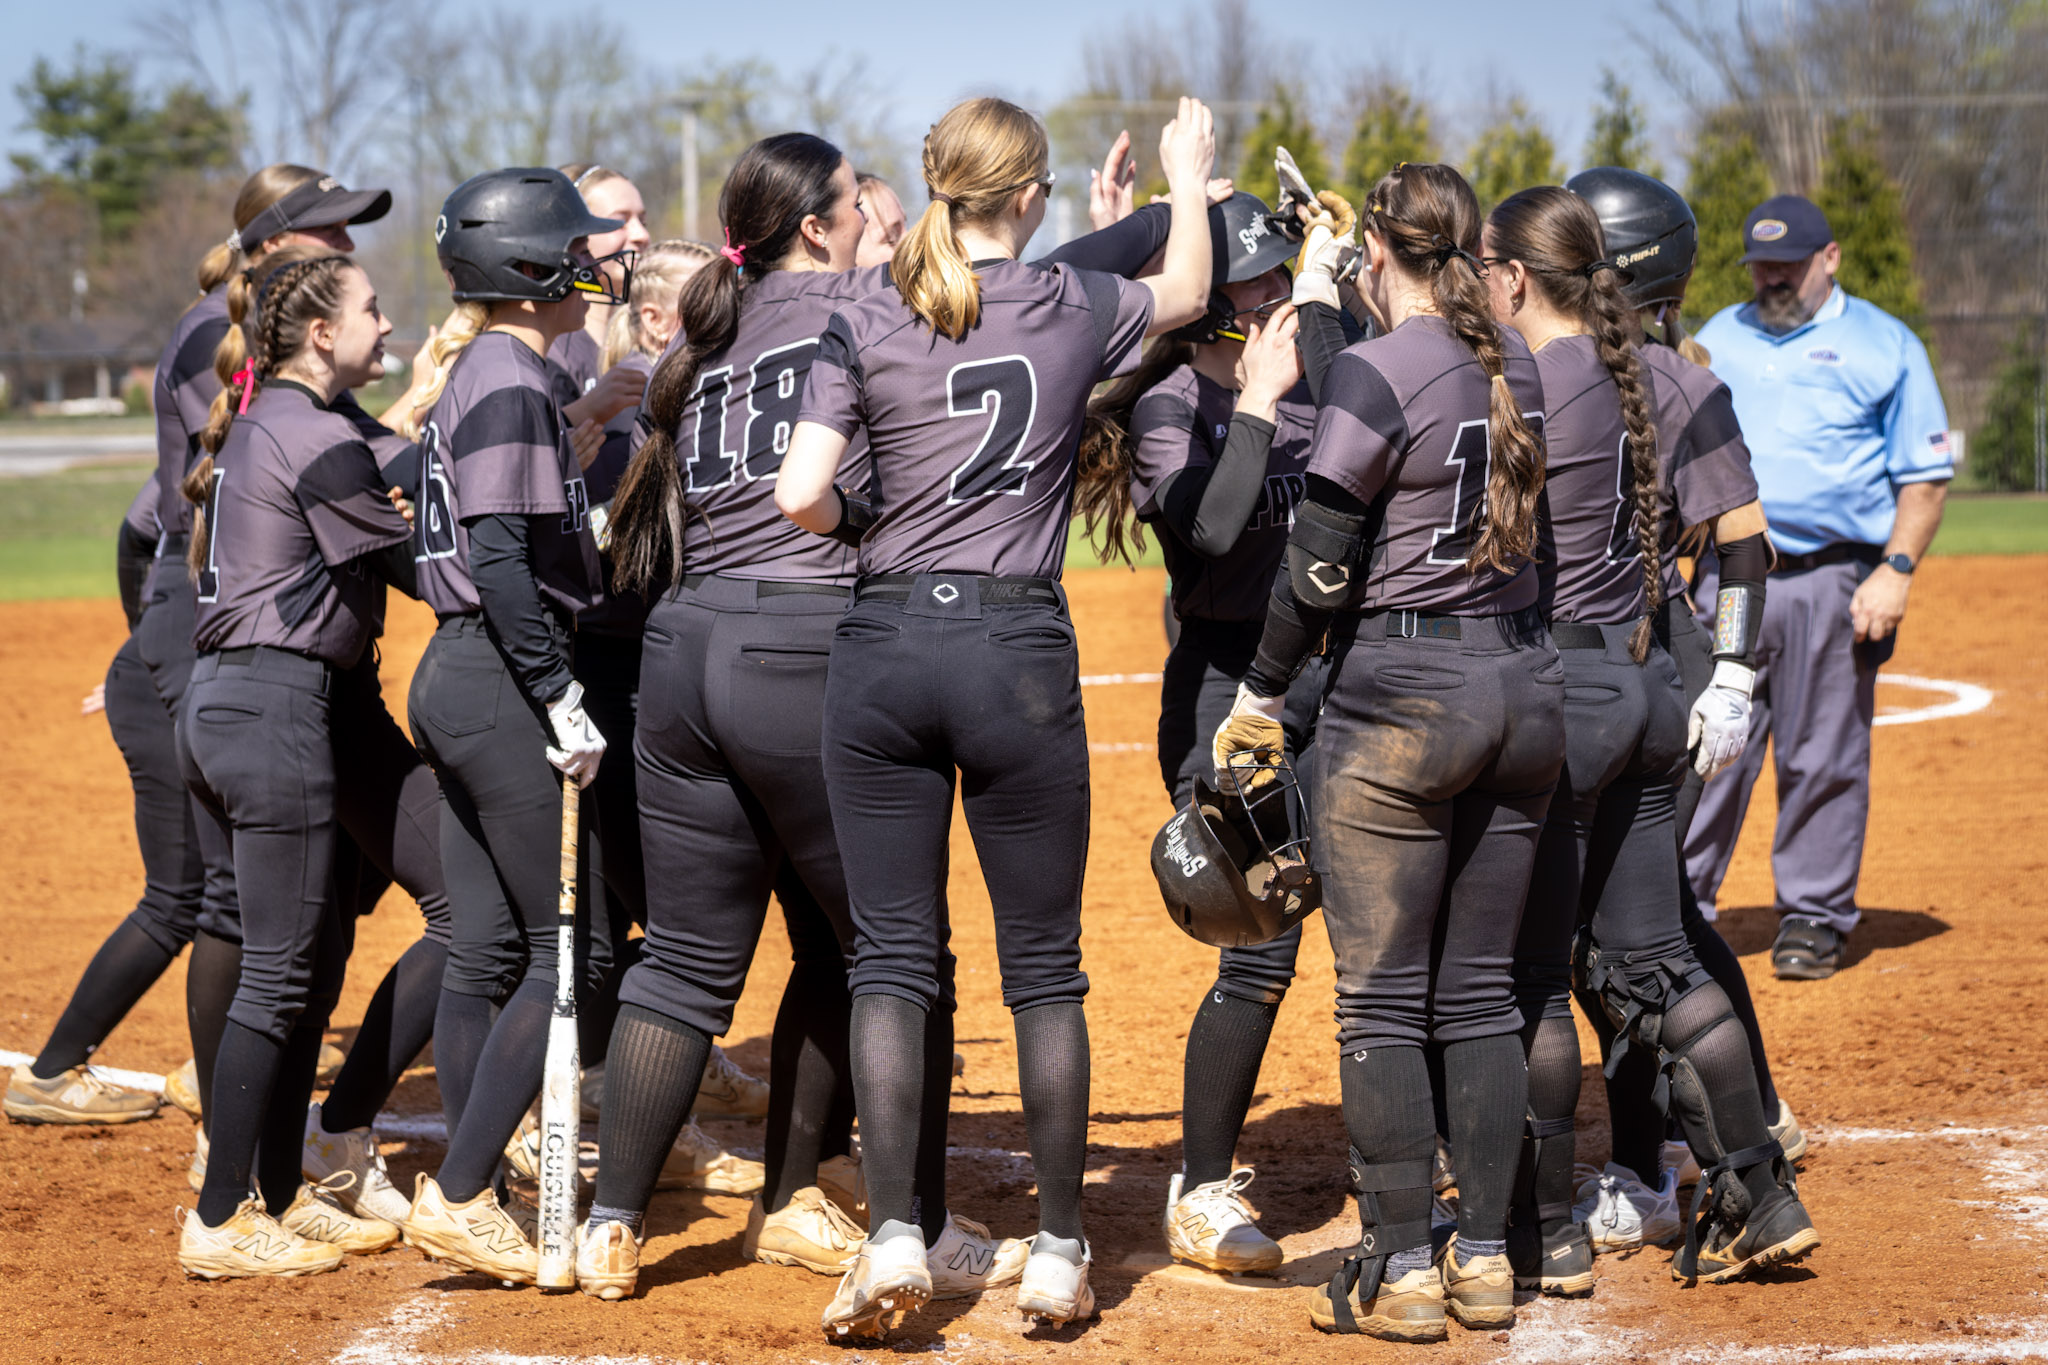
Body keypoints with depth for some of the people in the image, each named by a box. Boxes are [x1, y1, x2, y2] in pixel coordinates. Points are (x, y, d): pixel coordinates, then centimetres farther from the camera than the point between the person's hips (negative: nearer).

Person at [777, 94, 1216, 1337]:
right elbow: (1187, 292, 23)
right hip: (1018, 650, -1)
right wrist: (1190, 174, 39)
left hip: (884, 645, 1)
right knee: (1046, 966, 8)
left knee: (893, 957, 6)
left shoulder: (866, 327, 2)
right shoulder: (1075, 309, 2)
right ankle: (1060, 1252, 12)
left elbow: (802, 494, -6)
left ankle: (896, 1236, -4)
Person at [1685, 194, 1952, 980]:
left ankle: (1813, 918, 11)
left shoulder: (1883, 345, 5)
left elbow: (1925, 475, 2)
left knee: (1823, 760, 1)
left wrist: (1897, 569, -10)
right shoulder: (1717, 340, 17)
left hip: (1833, 583, -3)